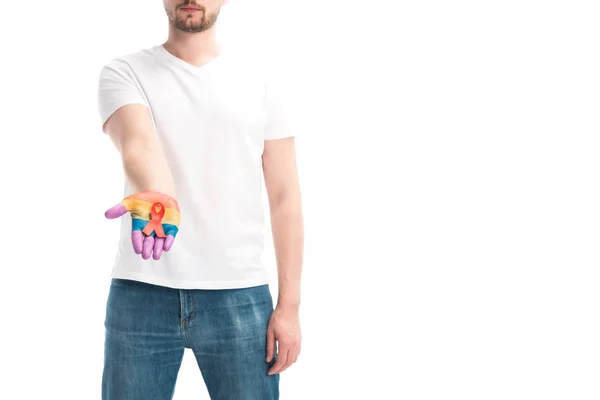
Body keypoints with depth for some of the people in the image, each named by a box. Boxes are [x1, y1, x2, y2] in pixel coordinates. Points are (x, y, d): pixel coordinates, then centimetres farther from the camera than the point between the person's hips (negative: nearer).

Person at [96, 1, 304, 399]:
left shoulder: (260, 78, 6)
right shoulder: (124, 73, 3)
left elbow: (284, 197, 5)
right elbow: (139, 143, -18)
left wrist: (289, 305, -1)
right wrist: (157, 199, -41)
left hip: (240, 295, 1)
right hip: (141, 291, 0)